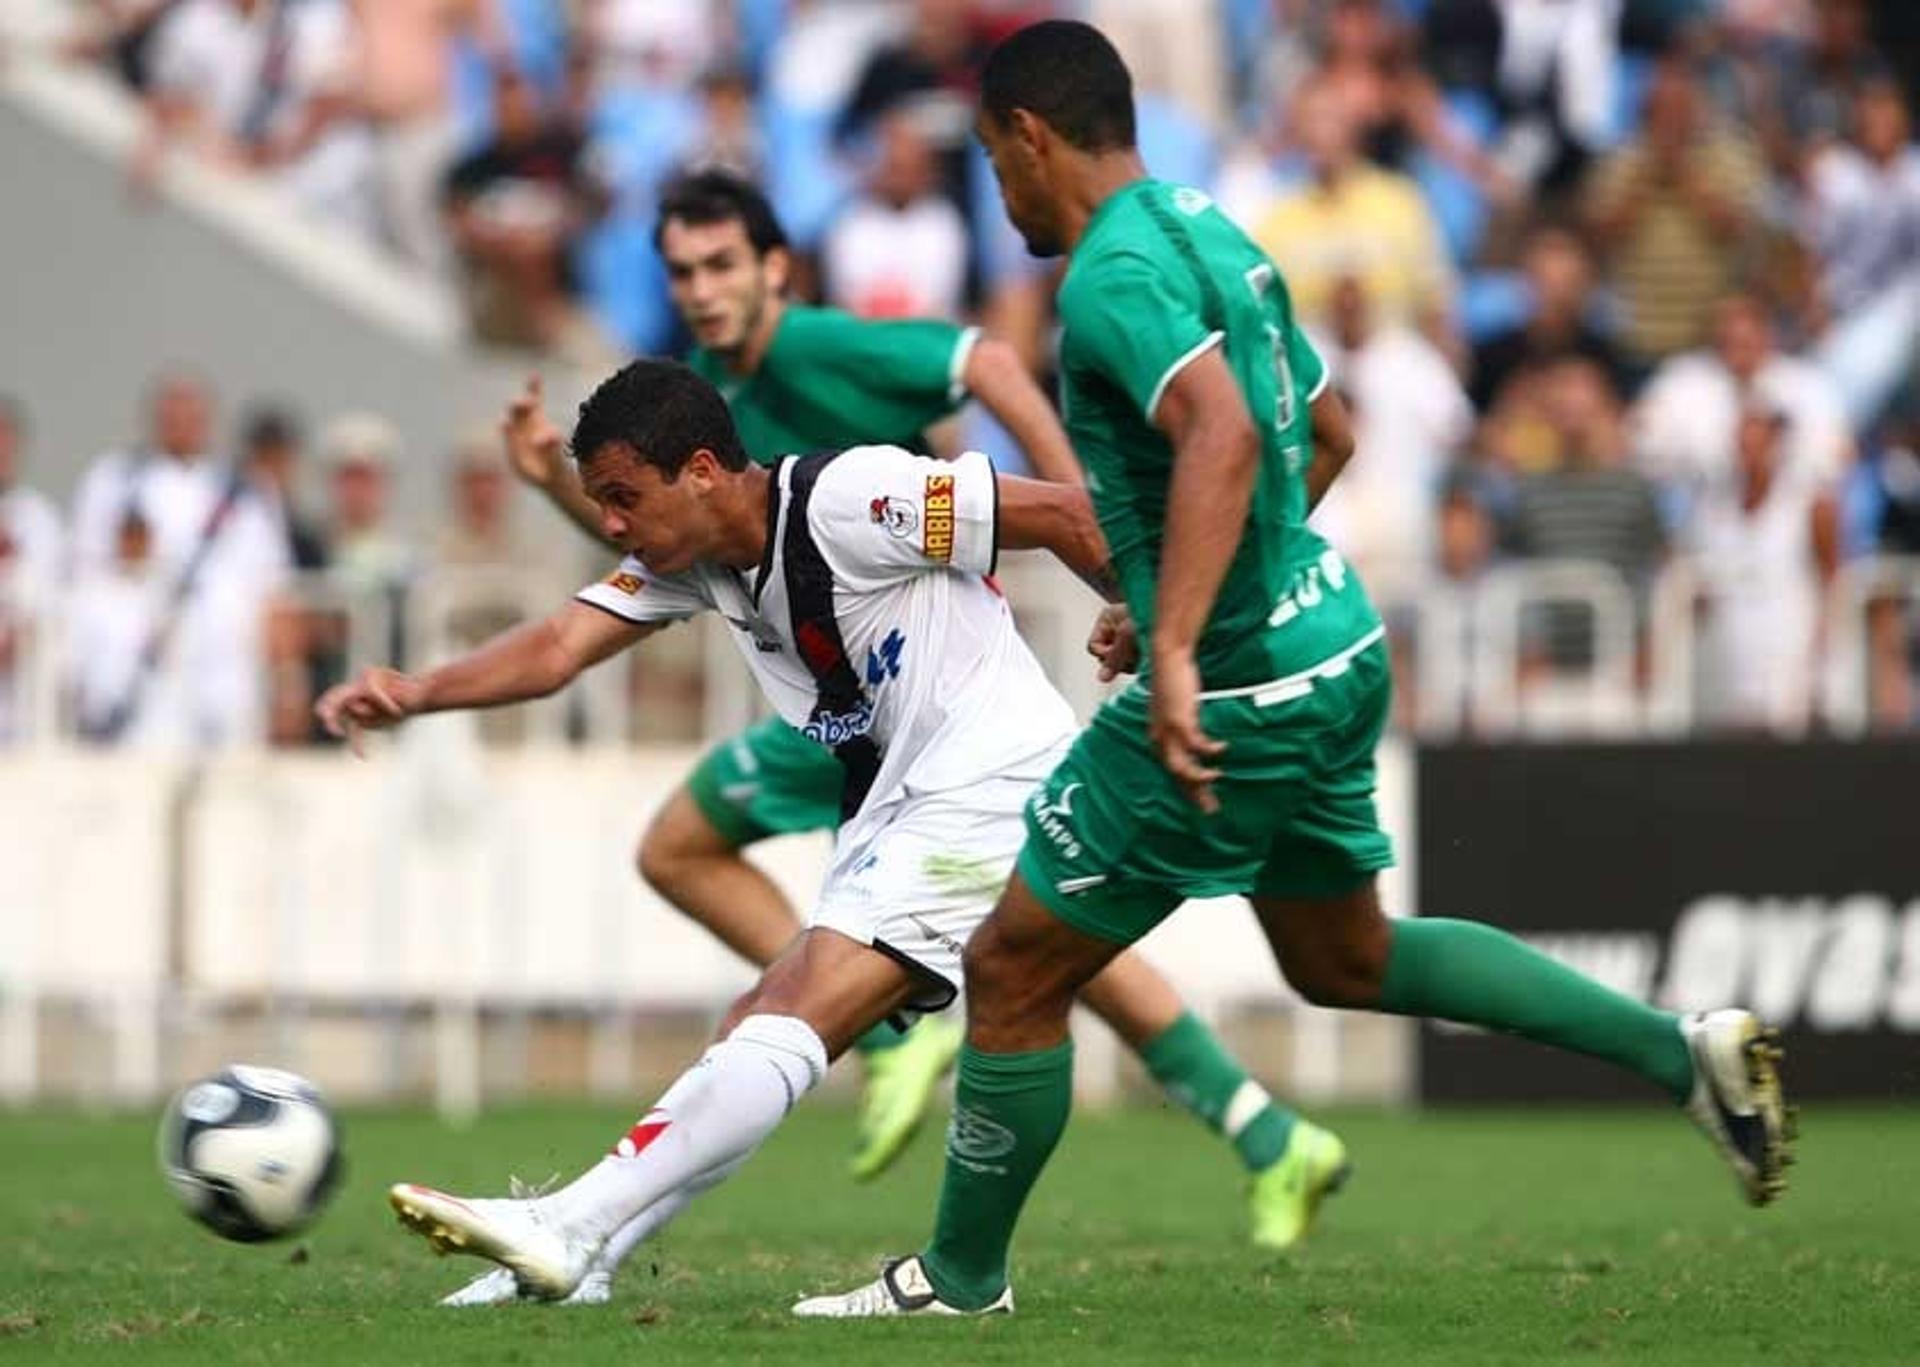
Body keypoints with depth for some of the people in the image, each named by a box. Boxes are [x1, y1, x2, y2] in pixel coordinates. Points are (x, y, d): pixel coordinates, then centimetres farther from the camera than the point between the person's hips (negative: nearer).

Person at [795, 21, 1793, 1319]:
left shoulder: (1114, 272, -19)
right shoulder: (1212, 231, 11)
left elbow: (1220, 436, -35)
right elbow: (1325, 434, 22)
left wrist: (1175, 649, -40)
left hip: (1232, 696, -10)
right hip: (1335, 643, 10)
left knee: (1011, 972, 4)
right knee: (1344, 962, 26)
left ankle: (959, 1280, 17)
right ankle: (1683, 1048, 17)